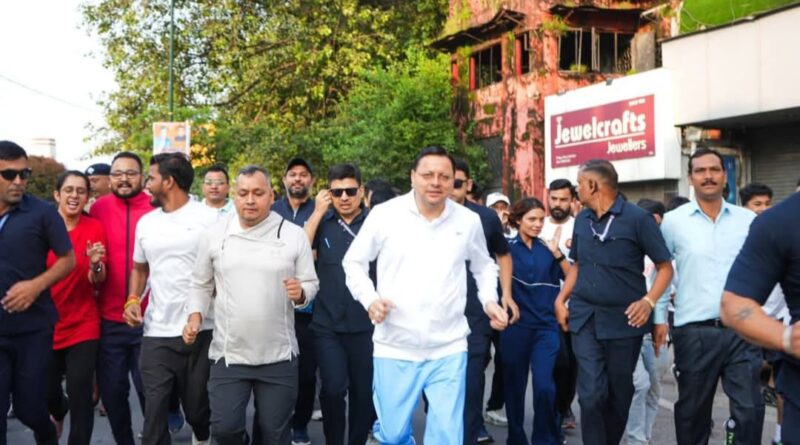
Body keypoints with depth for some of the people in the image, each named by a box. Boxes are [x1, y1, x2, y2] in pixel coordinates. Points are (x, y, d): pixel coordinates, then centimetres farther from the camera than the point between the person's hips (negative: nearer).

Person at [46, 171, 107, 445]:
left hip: (83, 325, -2)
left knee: (80, 396, -6)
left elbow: (98, 282, -6)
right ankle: (59, 411, 49)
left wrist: (96, 264, -26)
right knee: (46, 393, 14)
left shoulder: (95, 228, -6)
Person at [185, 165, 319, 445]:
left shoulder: (294, 235, -2)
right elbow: (201, 285, 10)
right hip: (228, 353, 1)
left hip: (279, 355, 0)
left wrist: (300, 293, -18)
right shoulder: (214, 235, 1)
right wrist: (195, 316, -6)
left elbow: (311, 285, 3)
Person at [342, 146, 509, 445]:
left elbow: (484, 266, 20)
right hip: (394, 348, -1)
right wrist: (369, 299, -8)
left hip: (448, 350, 1)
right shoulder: (384, 214, -4)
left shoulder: (469, 221, 2)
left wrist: (489, 300, 4)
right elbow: (354, 262, 7)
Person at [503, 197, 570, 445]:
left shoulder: (548, 248, 8)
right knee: (515, 387, 7)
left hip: (546, 327, 1)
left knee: (544, 387, -11)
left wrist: (557, 253, -10)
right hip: (515, 326, -1)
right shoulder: (507, 248, 2)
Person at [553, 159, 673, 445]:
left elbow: (665, 267, -5)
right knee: (591, 393, -5)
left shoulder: (637, 218, -9)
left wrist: (648, 301, -20)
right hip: (584, 317, 3)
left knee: (619, 391, 12)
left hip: (624, 319, -3)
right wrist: (561, 300, 8)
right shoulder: (581, 219, 7)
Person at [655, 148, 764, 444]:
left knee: (750, 408, 1)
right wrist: (659, 318, 3)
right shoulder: (673, 221, 0)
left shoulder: (749, 220, 4)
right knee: (692, 408, 11)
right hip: (694, 332, -1)